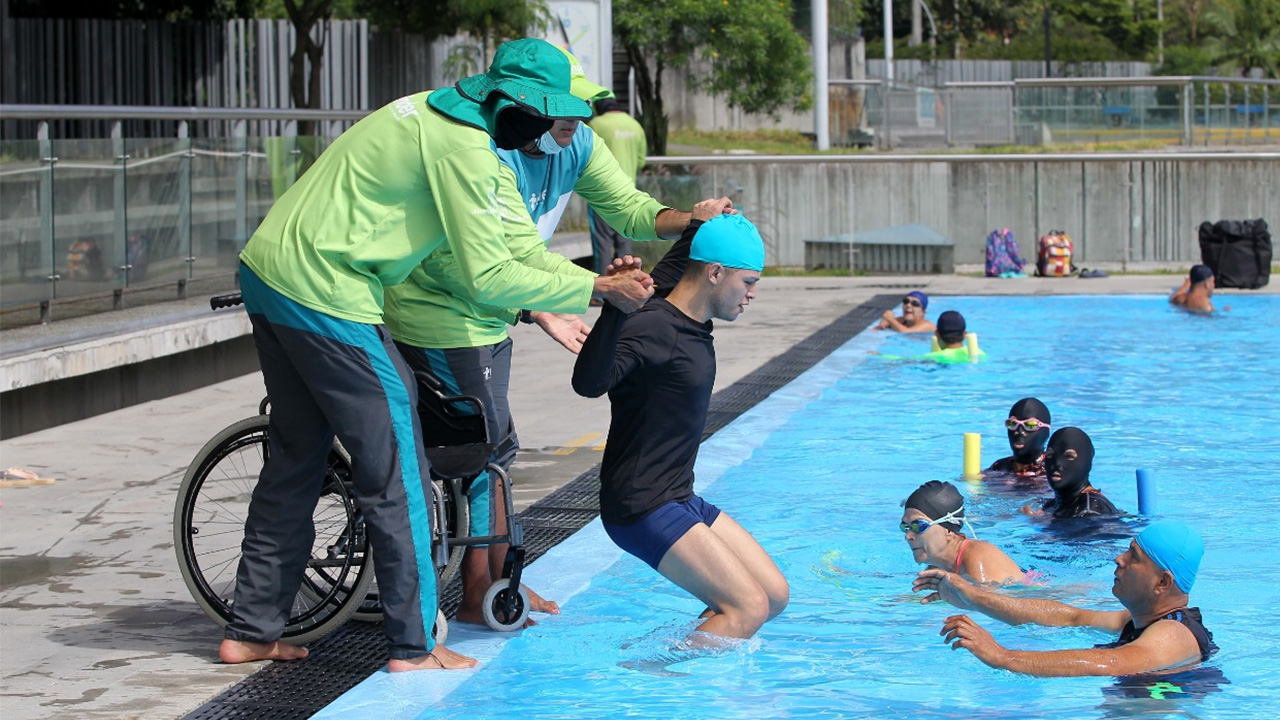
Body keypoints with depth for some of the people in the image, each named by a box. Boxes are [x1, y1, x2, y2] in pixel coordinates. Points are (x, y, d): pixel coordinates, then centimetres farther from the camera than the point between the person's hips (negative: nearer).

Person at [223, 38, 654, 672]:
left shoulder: (430, 110, 14)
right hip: (324, 299, -10)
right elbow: (487, 277, -16)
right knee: (397, 475, -1)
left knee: (294, 461, 19)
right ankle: (414, 646, 5)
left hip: (266, 272, 10)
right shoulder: (464, 148, -16)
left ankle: (251, 632, 25)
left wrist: (538, 304, 18)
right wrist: (597, 289, -9)